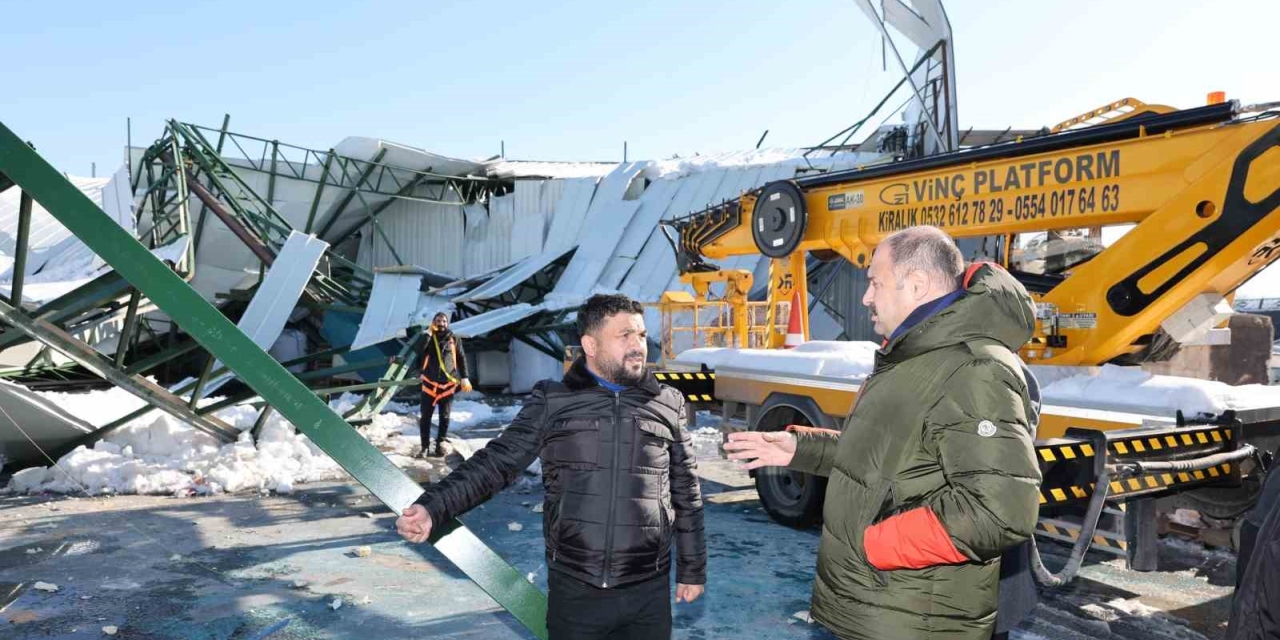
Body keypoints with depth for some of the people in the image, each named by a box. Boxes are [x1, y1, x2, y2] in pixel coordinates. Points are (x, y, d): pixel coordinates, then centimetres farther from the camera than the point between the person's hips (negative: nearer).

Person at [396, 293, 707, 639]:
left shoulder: (667, 404, 3)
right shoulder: (552, 401, -1)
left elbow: (686, 494, 10)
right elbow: (497, 462, -3)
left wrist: (692, 569, 12)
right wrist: (432, 506, -17)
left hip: (648, 593, 1)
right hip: (573, 591, -1)